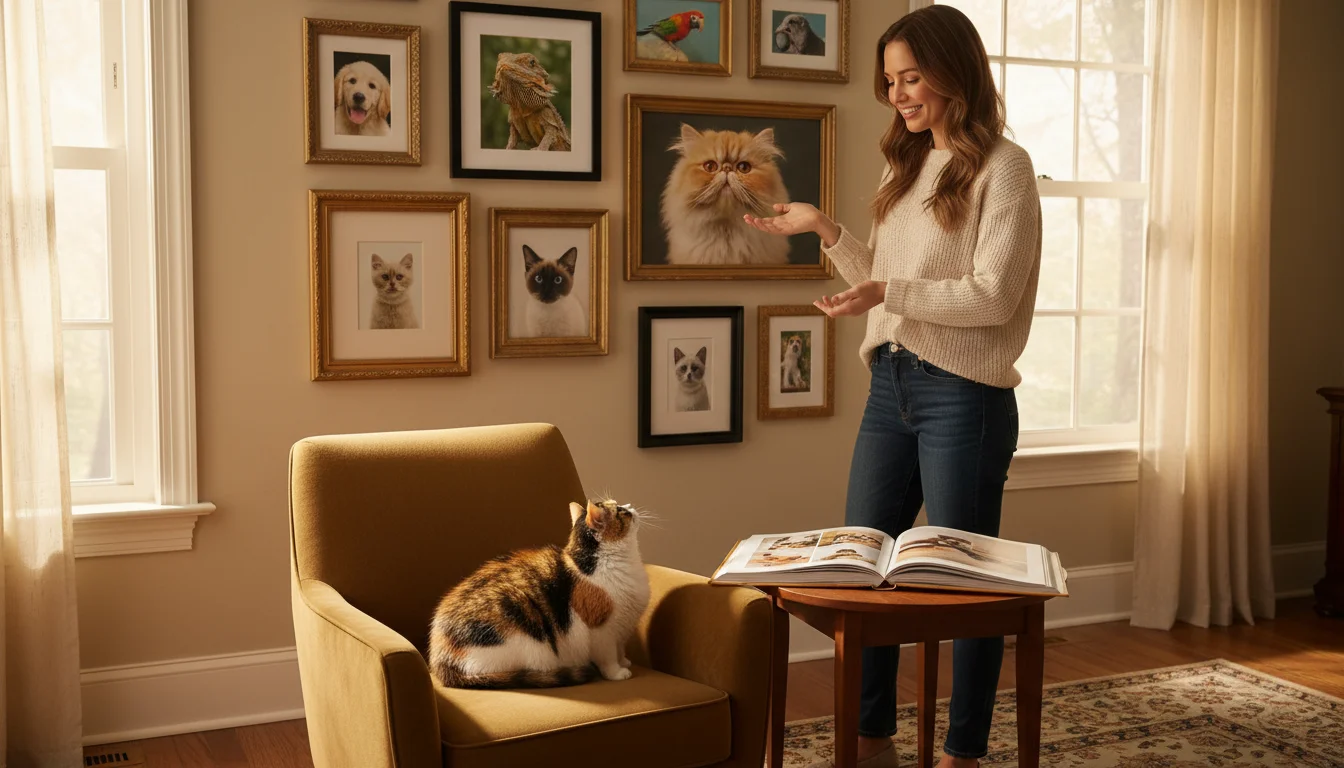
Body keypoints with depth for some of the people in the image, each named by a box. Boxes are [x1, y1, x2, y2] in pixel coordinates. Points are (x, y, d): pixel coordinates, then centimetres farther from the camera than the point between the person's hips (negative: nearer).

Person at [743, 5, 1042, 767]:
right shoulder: (905, 169, 15)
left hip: (963, 393, -7)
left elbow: (994, 296, -14)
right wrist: (826, 228, 8)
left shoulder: (1003, 167, -5)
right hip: (890, 386, 7)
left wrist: (888, 291, -23)